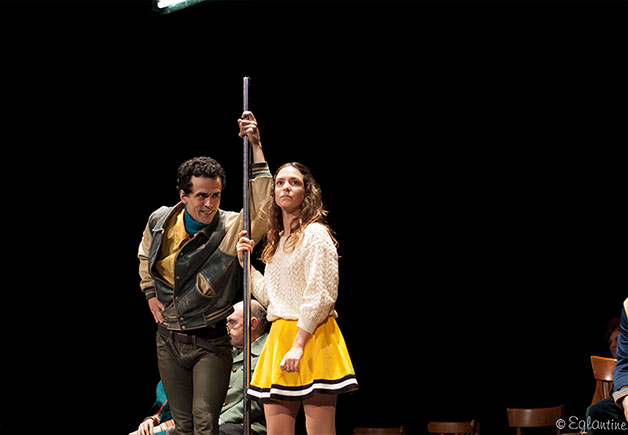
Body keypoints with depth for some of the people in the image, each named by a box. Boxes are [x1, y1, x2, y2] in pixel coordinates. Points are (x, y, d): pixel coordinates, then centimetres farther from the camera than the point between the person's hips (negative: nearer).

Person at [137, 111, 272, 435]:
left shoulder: (230, 228, -14)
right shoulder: (160, 222, -1)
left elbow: (262, 211, -35)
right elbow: (145, 257, 23)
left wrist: (256, 148, -38)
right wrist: (150, 294, 12)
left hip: (210, 342, -4)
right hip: (169, 339, 4)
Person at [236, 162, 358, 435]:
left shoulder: (315, 234, -6)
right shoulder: (278, 241, 20)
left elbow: (322, 296, -14)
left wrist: (299, 345, -19)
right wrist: (245, 263, 15)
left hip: (311, 337, -8)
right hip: (279, 337, 8)